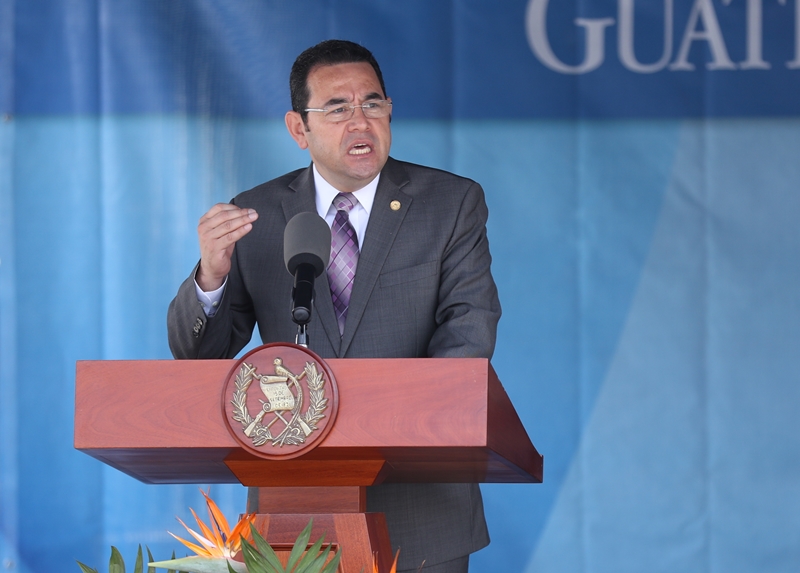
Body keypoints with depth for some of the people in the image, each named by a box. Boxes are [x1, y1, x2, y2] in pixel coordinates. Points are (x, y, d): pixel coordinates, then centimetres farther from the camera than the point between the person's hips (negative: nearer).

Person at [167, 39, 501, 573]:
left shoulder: (452, 203, 0)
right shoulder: (255, 217, 3)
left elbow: (470, 329, -9)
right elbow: (198, 353, 2)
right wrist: (211, 275, -20)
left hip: (419, 508, -1)